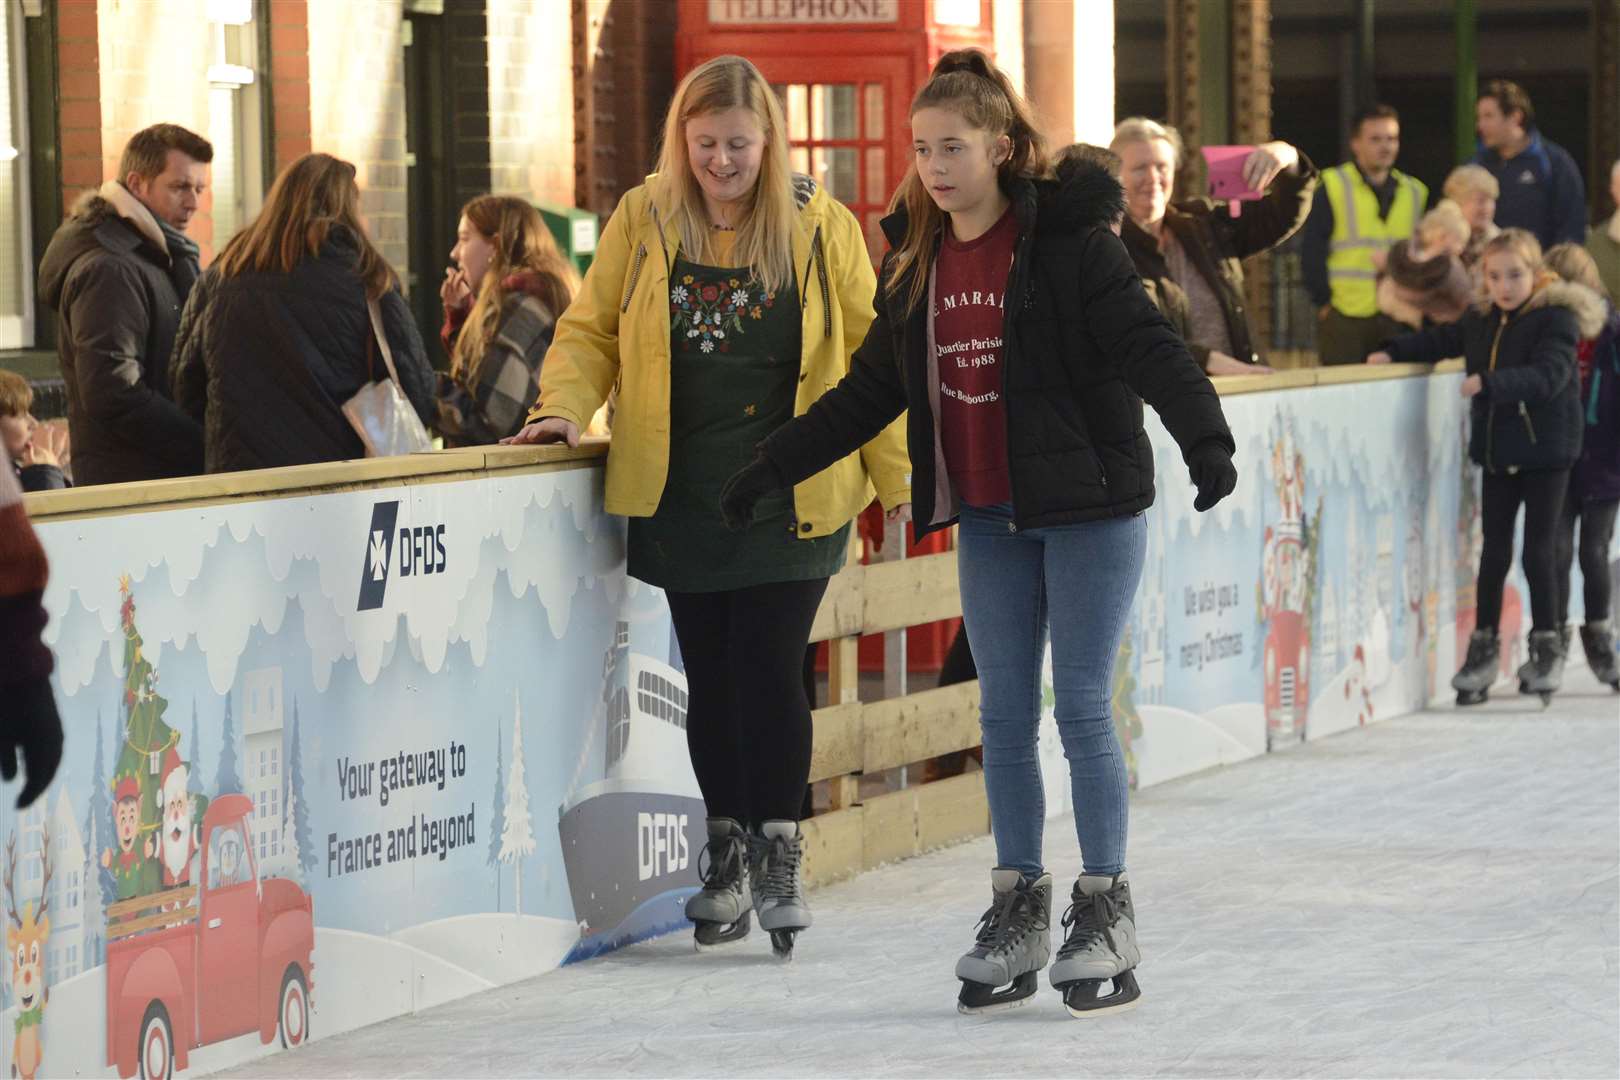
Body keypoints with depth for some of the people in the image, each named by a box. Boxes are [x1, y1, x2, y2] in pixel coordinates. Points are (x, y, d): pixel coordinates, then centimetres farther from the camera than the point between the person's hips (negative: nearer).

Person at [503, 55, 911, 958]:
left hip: (788, 499, -2)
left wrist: (899, 472, 3)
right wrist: (566, 408, -8)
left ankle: (779, 853, 5)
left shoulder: (820, 225, 0)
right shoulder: (643, 222, 4)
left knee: (771, 669, -7)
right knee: (712, 676, 8)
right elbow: (592, 332, 10)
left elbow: (871, 350, 5)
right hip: (682, 499, 2)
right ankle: (727, 851, 21)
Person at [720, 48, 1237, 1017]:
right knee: (1005, 715, 7)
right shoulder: (919, 262, 7)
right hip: (988, 520, 6)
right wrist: (775, 467, 15)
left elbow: (1149, 345, -20)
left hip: (1087, 509, -6)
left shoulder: (1071, 241, -12)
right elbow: (870, 390, 16)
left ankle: (1106, 913, 7)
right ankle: (1019, 910, 15)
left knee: (1083, 711, -3)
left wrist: (1204, 439, -35)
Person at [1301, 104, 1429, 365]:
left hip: (1397, 320, 4)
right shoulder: (1334, 188, -1)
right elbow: (1311, 253, -3)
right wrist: (1324, 301, -8)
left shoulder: (1414, 192, 13)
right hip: (1344, 320, -4)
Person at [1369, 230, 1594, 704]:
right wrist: (1394, 352, 14)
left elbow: (1546, 375, -28)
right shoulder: (1480, 321, 6)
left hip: (1545, 453, -6)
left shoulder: (1556, 319, -15)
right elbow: (1441, 341, 25)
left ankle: (1547, 648, 12)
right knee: (1494, 550, 8)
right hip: (1497, 452, 6)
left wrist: (1490, 383, -38)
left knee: (1538, 551, -1)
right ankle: (1483, 647, 14)